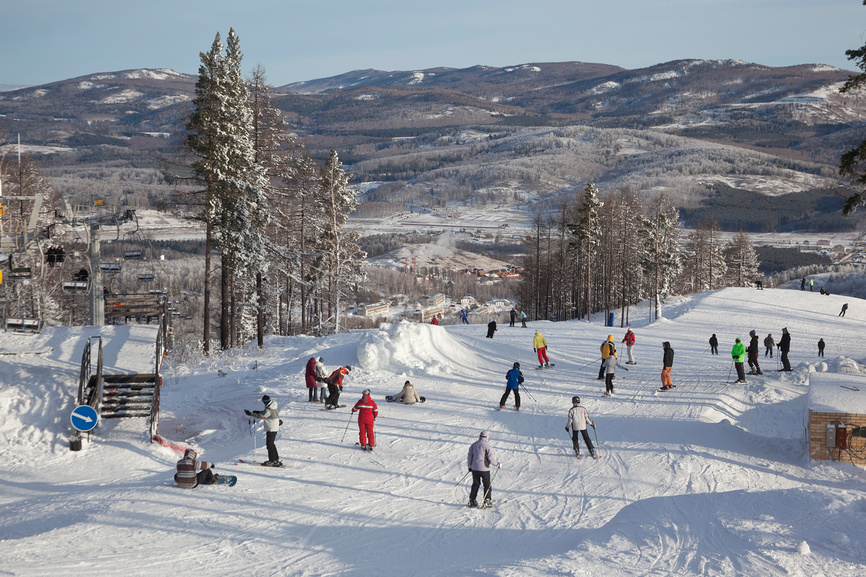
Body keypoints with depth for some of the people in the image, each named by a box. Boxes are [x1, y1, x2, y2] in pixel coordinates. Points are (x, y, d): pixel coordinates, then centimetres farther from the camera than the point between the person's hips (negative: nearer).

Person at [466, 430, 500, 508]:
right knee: (487, 484, 6)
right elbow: (490, 458, -13)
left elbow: (469, 457, 11)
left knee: (475, 484, 15)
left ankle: (471, 501, 15)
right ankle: (487, 501, 1)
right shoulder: (487, 446, -11)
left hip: (474, 468, 5)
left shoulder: (473, 445, 6)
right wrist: (497, 464, 3)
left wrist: (469, 466, 24)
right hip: (484, 469, -5)